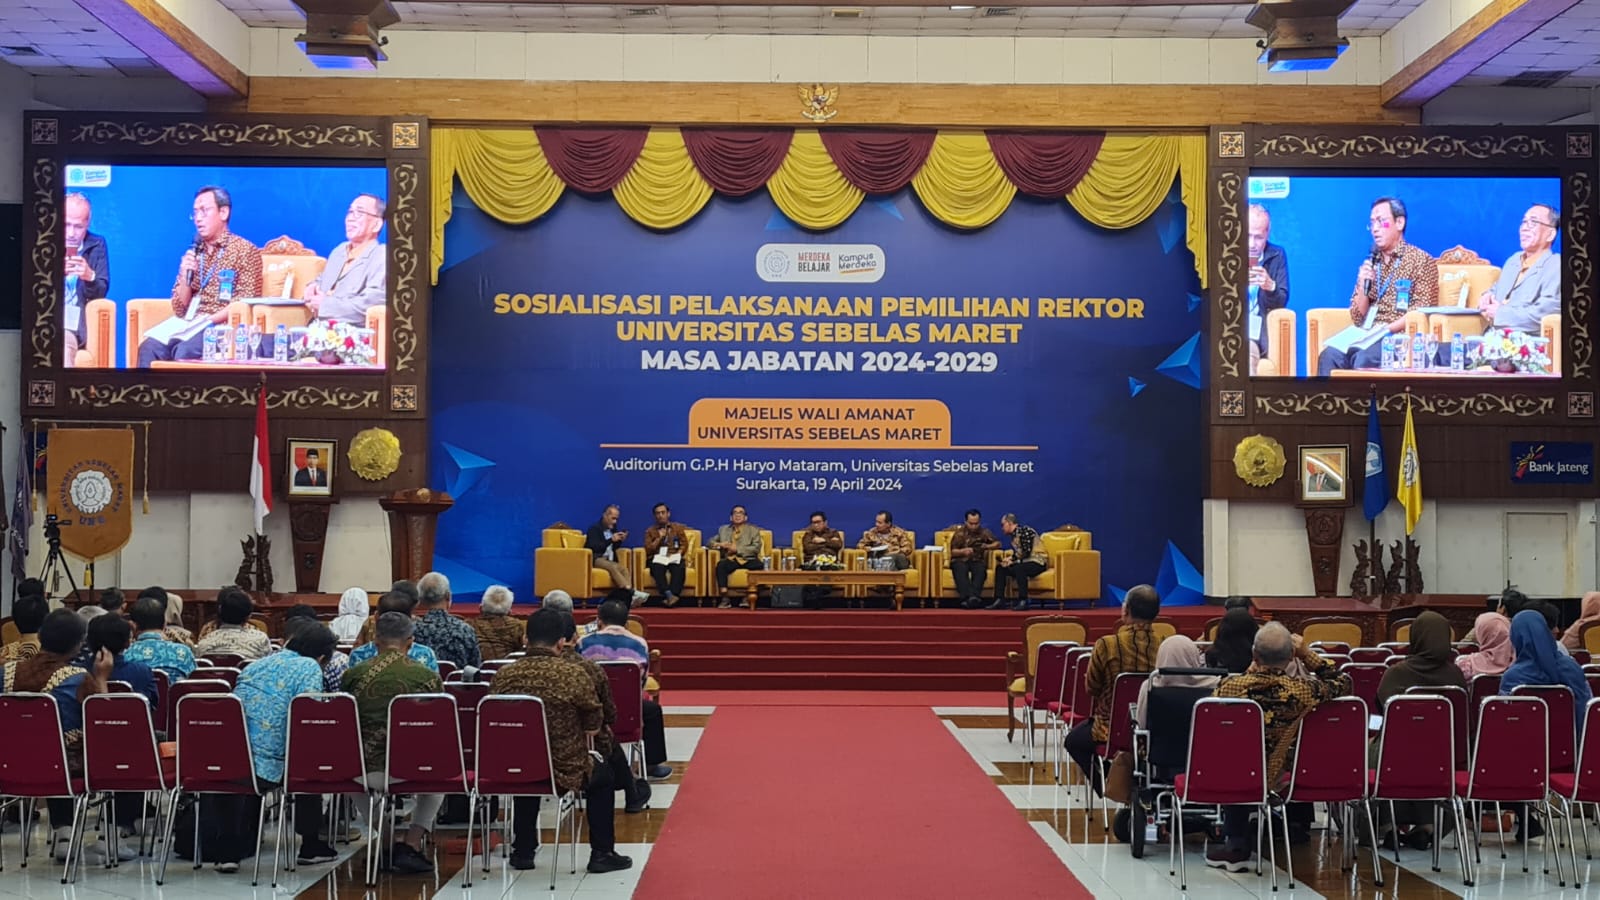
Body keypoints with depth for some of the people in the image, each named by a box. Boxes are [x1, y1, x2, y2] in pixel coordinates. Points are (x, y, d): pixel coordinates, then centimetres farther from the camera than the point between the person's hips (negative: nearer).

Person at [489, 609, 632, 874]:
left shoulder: (503, 676, -9)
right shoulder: (574, 675, -18)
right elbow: (594, 727, -7)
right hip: (565, 771, -3)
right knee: (602, 774, 28)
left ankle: (523, 850, 43)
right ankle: (601, 853, 29)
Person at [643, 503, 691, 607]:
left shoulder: (678, 528, 18)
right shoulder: (650, 531, 17)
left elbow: (684, 545, 9)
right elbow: (648, 550, 6)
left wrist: (676, 555, -8)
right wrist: (659, 538, -3)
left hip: (674, 558, 0)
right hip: (658, 559, 0)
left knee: (680, 567, -37)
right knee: (657, 567, -38)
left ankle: (673, 595, -50)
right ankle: (668, 594, -52)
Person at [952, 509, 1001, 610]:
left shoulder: (984, 532, 10)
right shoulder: (959, 533, 5)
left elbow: (998, 543, 12)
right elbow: (953, 552, 2)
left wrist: (987, 546, -9)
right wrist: (963, 551, -20)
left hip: (978, 561, 1)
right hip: (960, 561, -1)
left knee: (980, 570, -36)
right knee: (961, 569, -38)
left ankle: (974, 596, -56)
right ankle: (966, 597, -55)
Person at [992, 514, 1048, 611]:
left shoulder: (1024, 531, -14)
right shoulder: (1014, 534, 13)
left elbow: (1026, 552, -19)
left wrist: (1012, 559, -12)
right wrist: (1009, 559, -4)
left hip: (1037, 562, -10)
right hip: (1024, 562, 10)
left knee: (1019, 568, -37)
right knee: (1000, 568, 1)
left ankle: (1023, 601, -38)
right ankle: (999, 600, -6)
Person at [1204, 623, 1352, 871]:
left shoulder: (1229, 686, -21)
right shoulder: (1304, 690, -22)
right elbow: (1343, 683, -1)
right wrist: (1308, 654, 1)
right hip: (1286, 778, 0)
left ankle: (1237, 846, 34)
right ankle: (1298, 828, 49)